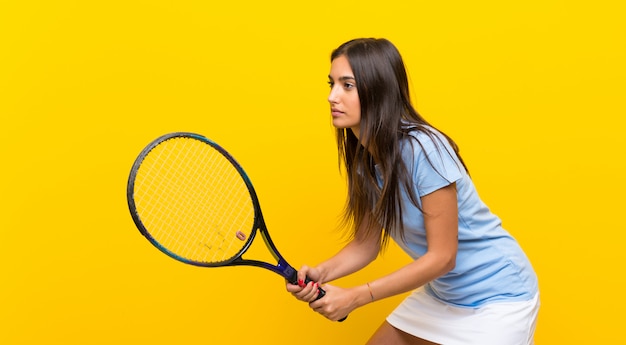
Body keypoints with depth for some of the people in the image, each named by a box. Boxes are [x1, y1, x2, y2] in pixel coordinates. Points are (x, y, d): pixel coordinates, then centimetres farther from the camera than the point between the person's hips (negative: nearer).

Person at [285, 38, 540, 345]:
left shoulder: (423, 150, -28)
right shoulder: (363, 158, -7)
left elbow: (442, 257, -25)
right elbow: (365, 244, -2)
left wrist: (354, 297, -25)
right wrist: (322, 273, -20)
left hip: (499, 296, -6)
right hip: (439, 293, 6)